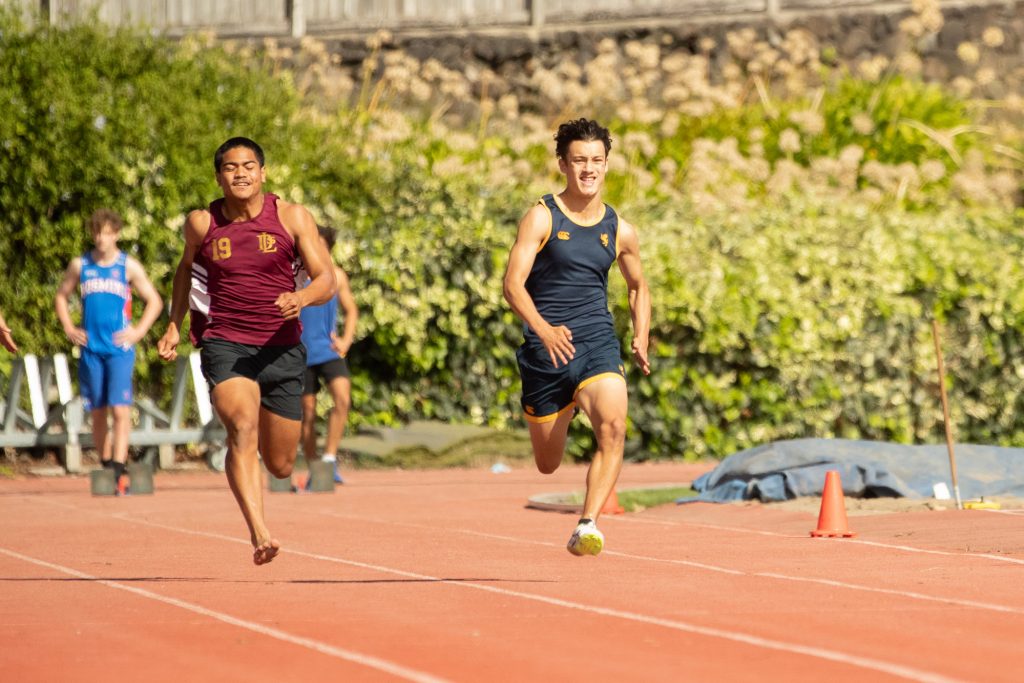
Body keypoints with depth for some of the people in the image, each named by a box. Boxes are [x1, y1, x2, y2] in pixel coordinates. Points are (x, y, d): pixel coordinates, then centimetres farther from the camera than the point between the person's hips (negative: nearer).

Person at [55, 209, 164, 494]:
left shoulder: (129, 266, 2)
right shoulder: (79, 265, 8)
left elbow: (154, 301, 8)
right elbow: (61, 296, 22)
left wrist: (139, 331, -3)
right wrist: (69, 328, 10)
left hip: (119, 348, -3)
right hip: (91, 349, 3)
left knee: (120, 409, -14)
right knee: (98, 412, 8)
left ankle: (119, 470, -22)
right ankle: (105, 465, 19)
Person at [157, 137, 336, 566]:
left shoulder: (292, 217, 0)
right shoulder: (202, 223, 3)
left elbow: (326, 280, -1)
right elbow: (186, 268, 24)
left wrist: (301, 298, -22)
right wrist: (174, 324, 17)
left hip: (281, 350, 1)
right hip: (225, 345, -1)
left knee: (280, 466, 8)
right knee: (243, 426, -30)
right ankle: (259, 534, -41)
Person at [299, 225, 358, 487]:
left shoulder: (336, 276, 7)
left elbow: (351, 310, 18)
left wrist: (346, 340, 3)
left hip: (329, 351, 2)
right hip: (300, 354, -2)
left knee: (343, 398, -21)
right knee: (307, 412, 3)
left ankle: (329, 457, -14)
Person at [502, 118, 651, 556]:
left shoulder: (619, 231, 8)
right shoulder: (542, 217, -4)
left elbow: (638, 287, 25)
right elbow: (513, 284, -12)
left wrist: (641, 340, 9)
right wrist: (545, 331, -29)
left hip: (598, 344, 2)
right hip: (546, 348, -2)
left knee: (613, 427, -29)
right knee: (548, 465, 12)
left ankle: (587, 527, -33)